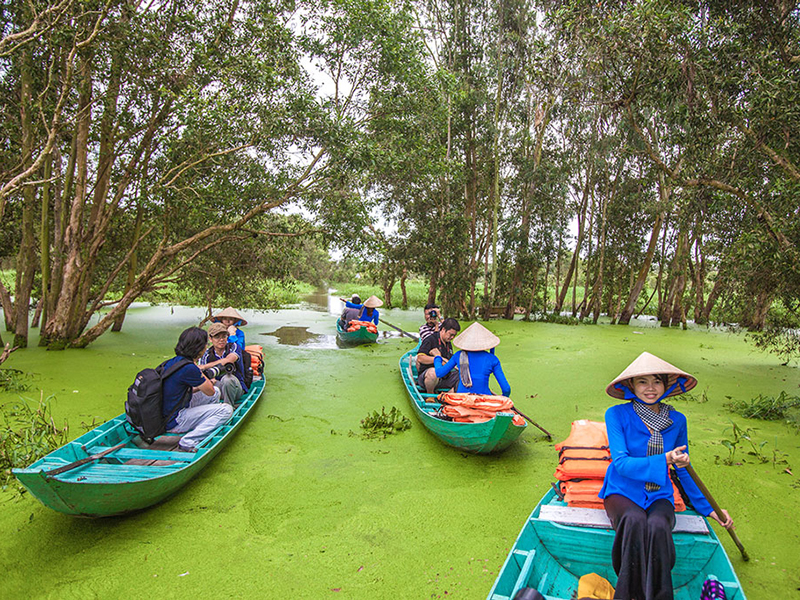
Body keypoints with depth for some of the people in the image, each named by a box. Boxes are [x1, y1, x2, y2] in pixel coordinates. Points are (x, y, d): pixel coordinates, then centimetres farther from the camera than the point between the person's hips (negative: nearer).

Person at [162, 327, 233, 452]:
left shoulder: (172, 362, 5)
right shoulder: (189, 368, -24)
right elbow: (210, 391, -10)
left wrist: (202, 385, 11)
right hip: (173, 424, -10)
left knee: (216, 392, 16)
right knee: (226, 409, -15)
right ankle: (188, 442, -16)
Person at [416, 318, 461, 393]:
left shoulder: (449, 344, 20)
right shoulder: (431, 340, -6)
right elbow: (420, 358, -18)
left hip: (443, 378, 7)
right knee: (433, 372, -42)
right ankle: (430, 395, -14)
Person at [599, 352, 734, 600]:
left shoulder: (677, 421, 4)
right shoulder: (617, 415, -8)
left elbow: (684, 470, 16)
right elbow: (621, 462, -17)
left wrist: (708, 508, 16)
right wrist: (664, 460, -28)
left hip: (659, 496, 2)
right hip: (623, 491, -2)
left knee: (658, 527, -32)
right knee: (635, 521, -35)